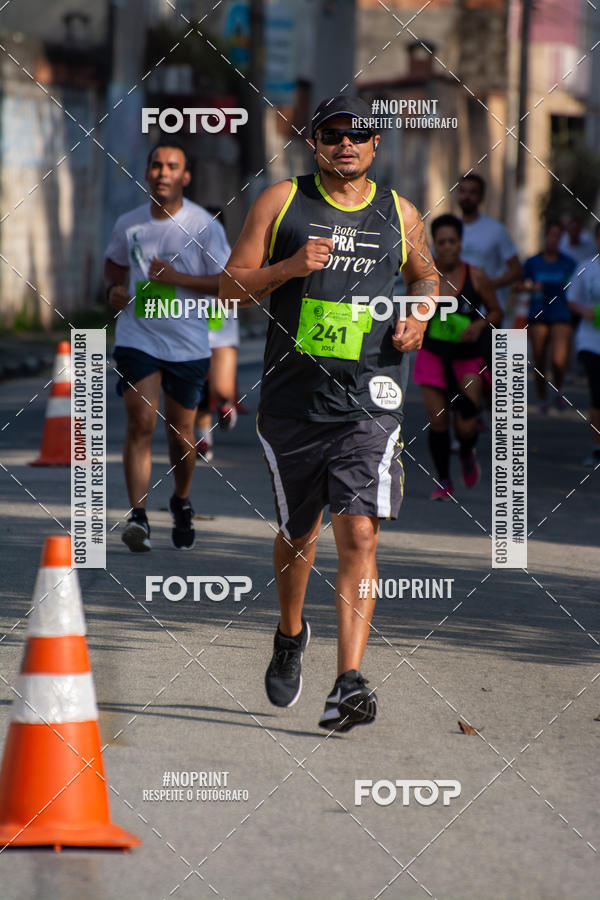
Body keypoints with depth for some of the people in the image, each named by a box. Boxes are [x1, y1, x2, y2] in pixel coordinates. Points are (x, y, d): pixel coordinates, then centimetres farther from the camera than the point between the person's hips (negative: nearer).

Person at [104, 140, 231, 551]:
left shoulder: (203, 226, -6)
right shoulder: (129, 225, 4)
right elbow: (114, 263, 24)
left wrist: (178, 278, -18)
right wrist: (114, 288, 1)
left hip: (188, 344, -1)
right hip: (137, 339, 1)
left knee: (180, 432, 9)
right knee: (141, 423, -14)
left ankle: (182, 502, 35)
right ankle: (138, 516, -18)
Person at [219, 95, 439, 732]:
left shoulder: (400, 215, 8)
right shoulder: (281, 202, 3)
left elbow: (425, 273, 27)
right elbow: (232, 285, 2)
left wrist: (420, 314, 6)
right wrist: (290, 267, -15)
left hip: (369, 402, -1)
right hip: (293, 399, 1)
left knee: (359, 535, -15)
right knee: (297, 535, 14)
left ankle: (349, 685, -19)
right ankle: (290, 635, 44)